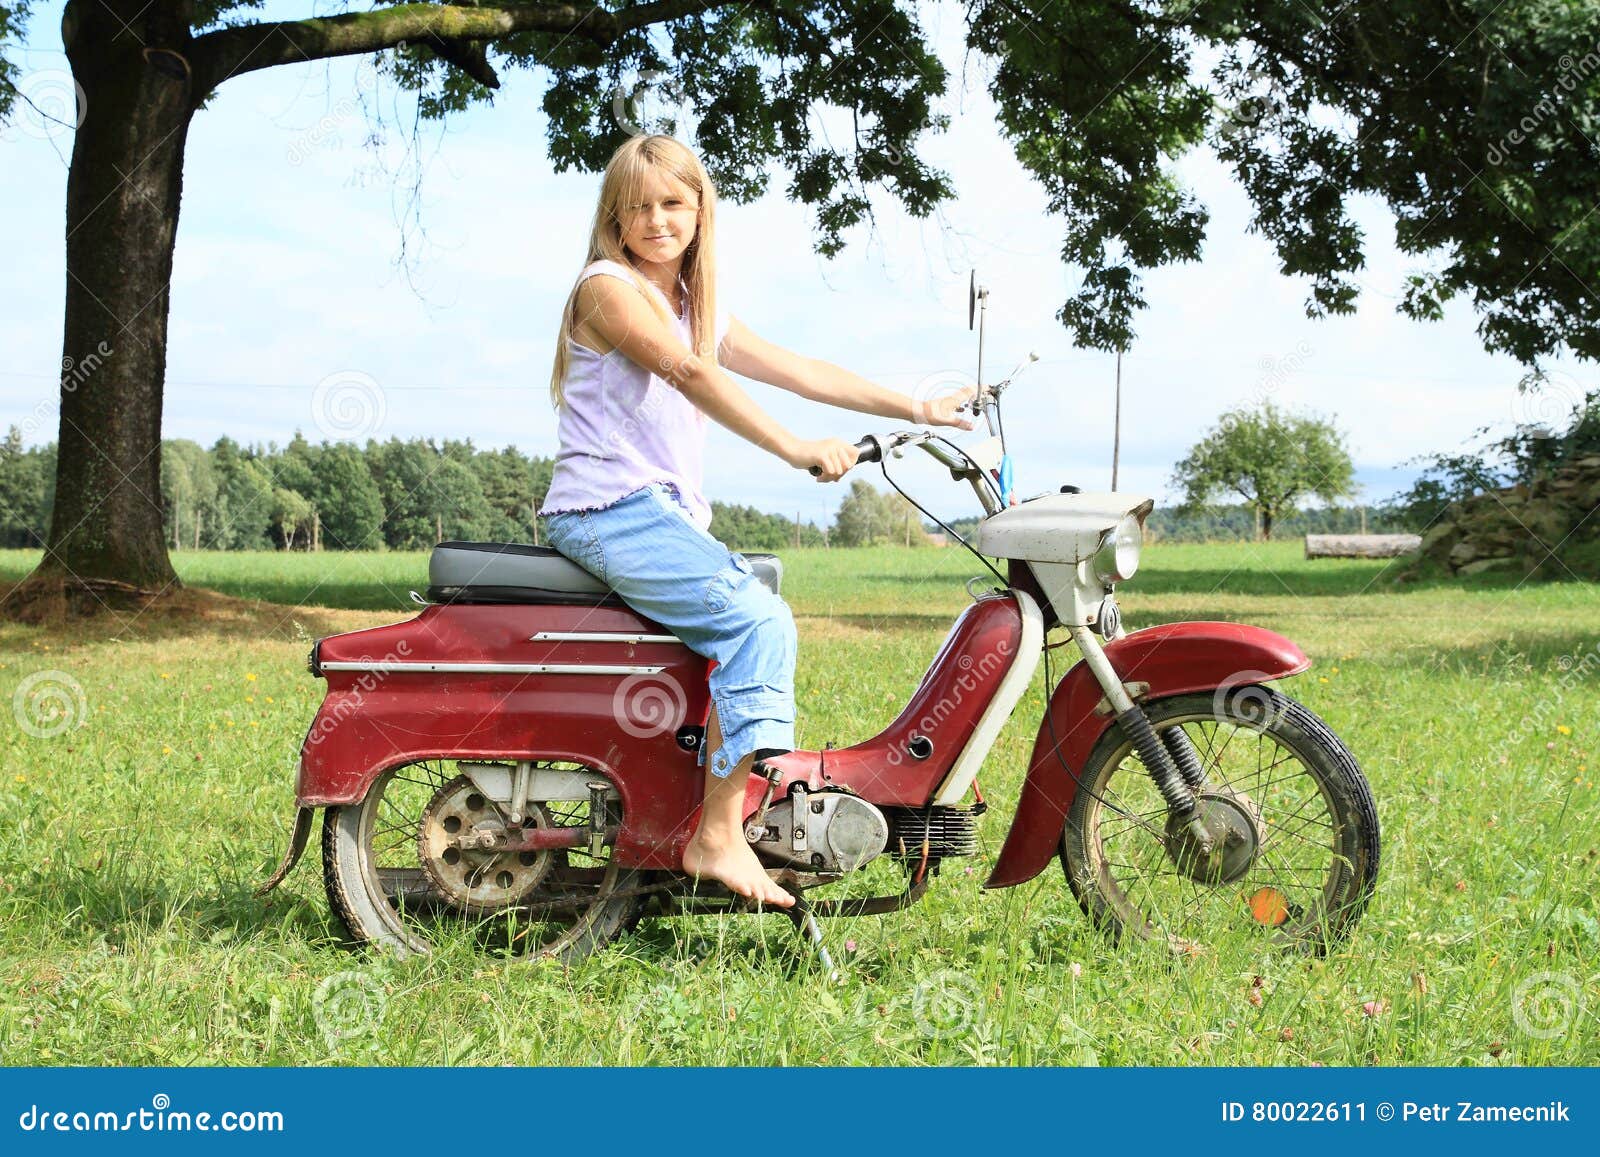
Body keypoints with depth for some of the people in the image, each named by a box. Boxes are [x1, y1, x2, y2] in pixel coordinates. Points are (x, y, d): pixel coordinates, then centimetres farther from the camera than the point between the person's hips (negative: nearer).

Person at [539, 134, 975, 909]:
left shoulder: (698, 309, 22)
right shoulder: (607, 287, -5)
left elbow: (797, 371, 20)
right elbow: (690, 375, -19)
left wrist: (918, 409, 15)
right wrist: (795, 450, -28)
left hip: (671, 517, 9)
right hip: (609, 512, -9)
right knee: (758, 621, -21)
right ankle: (717, 836, -22)